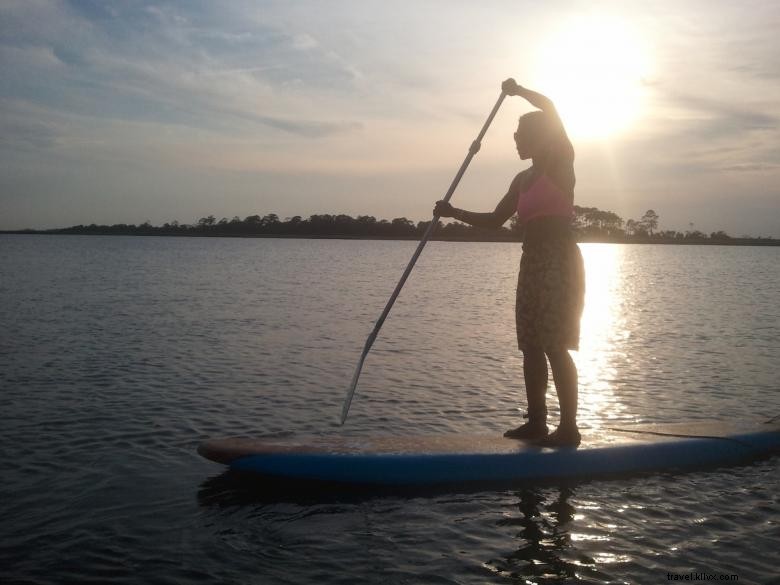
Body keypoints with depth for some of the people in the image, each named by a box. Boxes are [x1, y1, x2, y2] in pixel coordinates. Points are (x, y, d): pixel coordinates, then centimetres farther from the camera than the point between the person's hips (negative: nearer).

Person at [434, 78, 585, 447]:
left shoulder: (561, 162, -4)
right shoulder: (522, 180, 17)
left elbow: (550, 109, -17)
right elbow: (495, 220, 18)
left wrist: (517, 91, -3)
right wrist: (453, 213, 9)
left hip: (559, 264, -8)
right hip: (532, 264, 8)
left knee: (555, 347, -10)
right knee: (531, 346, 6)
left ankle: (569, 427, -4)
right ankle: (536, 422, 13)